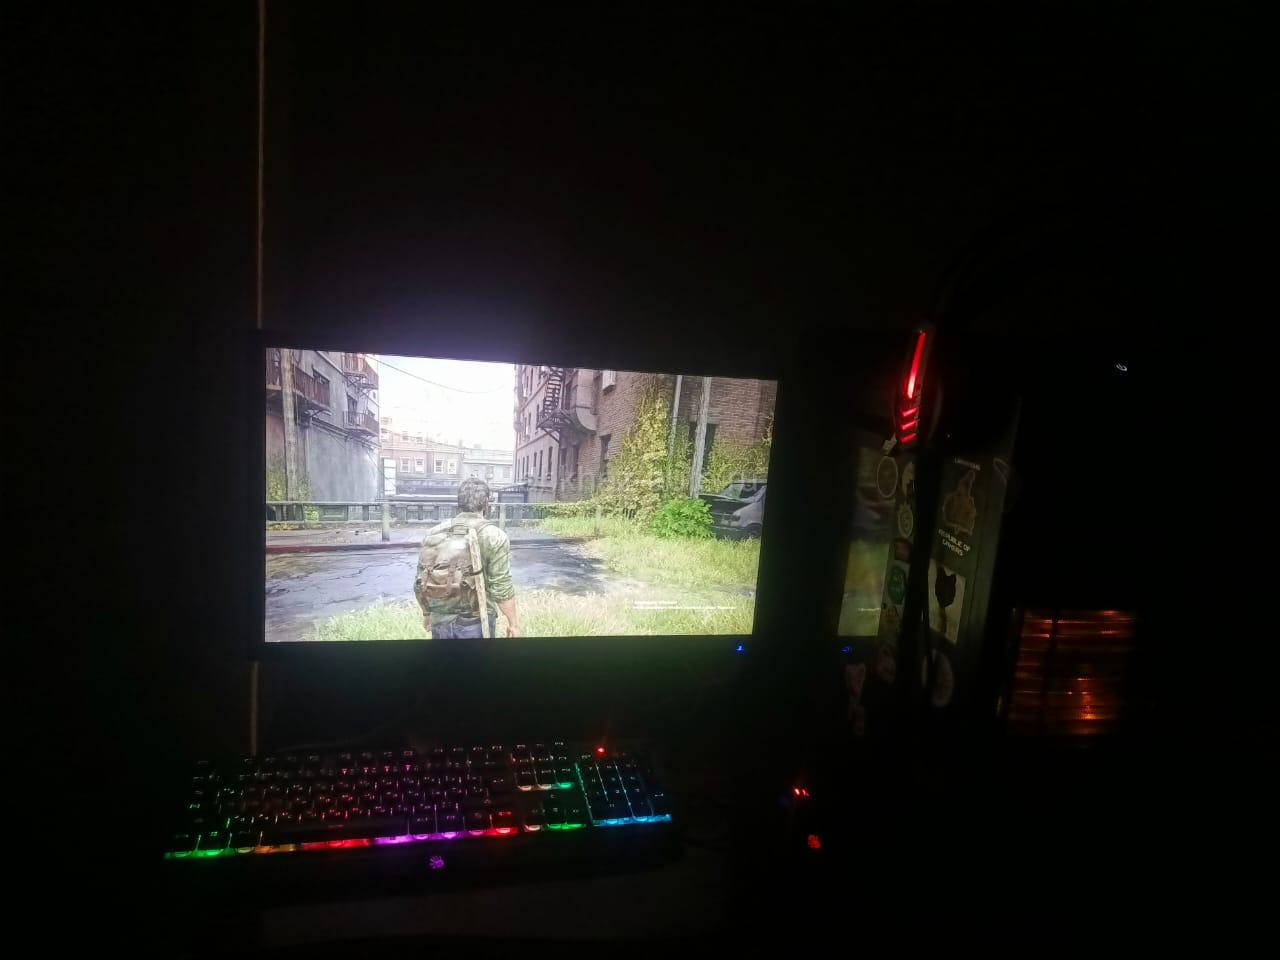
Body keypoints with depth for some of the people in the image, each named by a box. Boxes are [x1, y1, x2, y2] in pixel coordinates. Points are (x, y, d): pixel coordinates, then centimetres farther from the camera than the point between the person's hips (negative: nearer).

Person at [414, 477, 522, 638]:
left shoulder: (433, 533, 4)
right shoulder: (493, 536, -11)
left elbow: (420, 582, 9)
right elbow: (501, 587, -13)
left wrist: (427, 613, 23)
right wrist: (513, 622, -3)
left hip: (440, 622, 4)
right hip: (475, 623, -4)